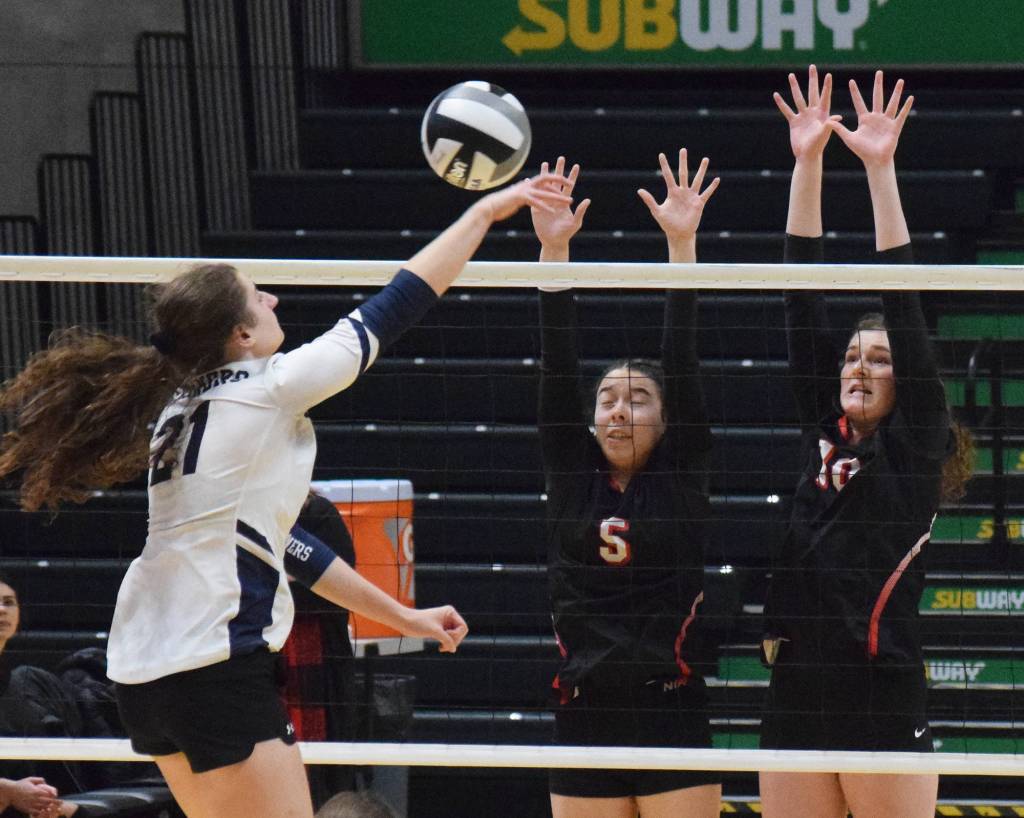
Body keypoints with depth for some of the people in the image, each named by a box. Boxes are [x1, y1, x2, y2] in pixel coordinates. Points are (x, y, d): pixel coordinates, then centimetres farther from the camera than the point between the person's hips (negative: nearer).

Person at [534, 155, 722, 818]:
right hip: (585, 722, 2)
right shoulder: (572, 479, 9)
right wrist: (553, 250, -8)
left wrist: (682, 243, -10)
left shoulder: (682, 477, 4)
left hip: (674, 719, -2)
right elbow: (558, 369, 1)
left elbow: (684, 362, -2)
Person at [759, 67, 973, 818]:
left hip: (883, 703, -6)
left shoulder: (917, 444, 2)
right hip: (797, 698, 6)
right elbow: (803, 304, 12)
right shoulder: (823, 434, 14)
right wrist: (807, 163, 7)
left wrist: (882, 170, -9)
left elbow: (904, 310, -5)